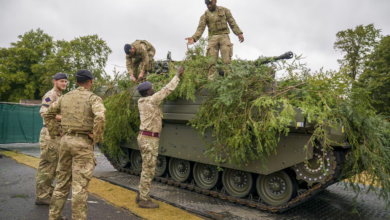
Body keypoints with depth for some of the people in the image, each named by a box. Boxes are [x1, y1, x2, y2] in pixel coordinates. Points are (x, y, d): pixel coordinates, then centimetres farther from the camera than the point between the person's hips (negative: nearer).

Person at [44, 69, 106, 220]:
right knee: (80, 185, -1)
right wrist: (96, 138, -15)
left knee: (63, 181, 17)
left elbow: (48, 114, 17)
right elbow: (100, 117, -27)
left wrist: (55, 134, 18)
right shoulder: (94, 98, -9)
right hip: (83, 144, -6)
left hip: (66, 141, 6)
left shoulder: (66, 97, 11)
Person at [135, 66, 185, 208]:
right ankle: (144, 200, 10)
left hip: (144, 137, 9)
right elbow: (167, 90, -12)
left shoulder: (141, 101, 10)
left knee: (147, 169, 18)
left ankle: (141, 195, 28)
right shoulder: (151, 100, -14)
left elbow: (163, 92, 21)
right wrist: (178, 75, 0)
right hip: (150, 139, -9)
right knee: (148, 171, 0)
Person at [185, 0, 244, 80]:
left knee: (227, 59, -12)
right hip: (213, 37, 1)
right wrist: (194, 38, -18)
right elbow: (200, 28, -1)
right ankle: (211, 80, -10)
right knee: (211, 60, -10)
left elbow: (232, 22, 8)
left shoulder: (224, 10, 11)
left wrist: (239, 33, -5)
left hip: (224, 36, 0)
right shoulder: (205, 15, 9)